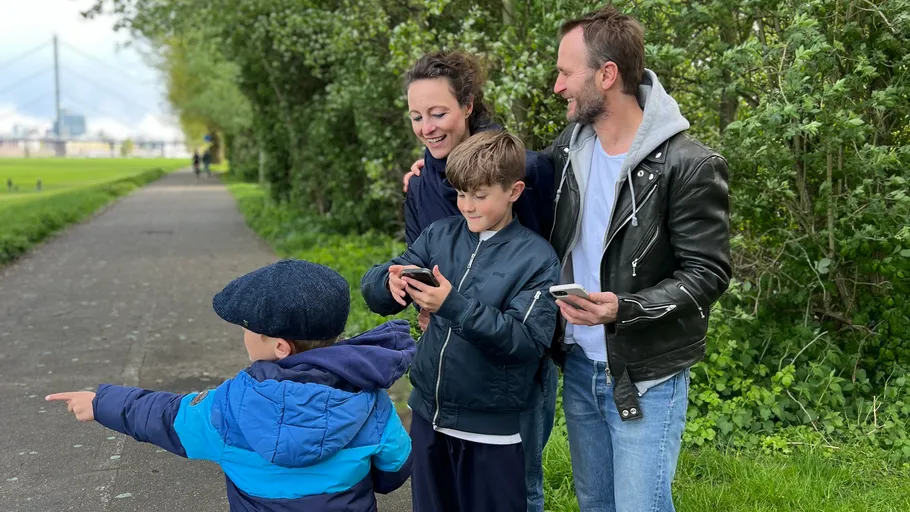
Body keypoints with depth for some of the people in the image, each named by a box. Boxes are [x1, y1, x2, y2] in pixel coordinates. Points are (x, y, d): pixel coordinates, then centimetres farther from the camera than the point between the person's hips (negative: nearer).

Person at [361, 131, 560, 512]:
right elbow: (373, 288, -1)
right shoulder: (440, 236, 2)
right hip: (428, 414, 4)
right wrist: (391, 282, -24)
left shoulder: (536, 258, -10)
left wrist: (454, 305, -29)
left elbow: (527, 340, -20)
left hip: (491, 428, -4)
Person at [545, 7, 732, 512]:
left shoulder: (688, 165, -19)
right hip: (579, 365, 6)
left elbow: (708, 273, -16)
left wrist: (625, 308, -30)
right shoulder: (569, 144, 1)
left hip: (646, 377, -6)